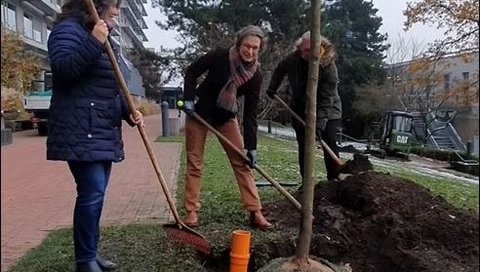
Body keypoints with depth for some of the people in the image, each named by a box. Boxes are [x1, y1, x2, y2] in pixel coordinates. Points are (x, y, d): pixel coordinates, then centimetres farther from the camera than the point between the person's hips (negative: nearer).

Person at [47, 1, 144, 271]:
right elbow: (61, 69, -21)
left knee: (95, 194, 10)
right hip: (81, 132, -9)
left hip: (102, 132, 9)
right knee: (92, 193, -11)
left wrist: (129, 111, 8)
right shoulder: (69, 29, -4)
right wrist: (94, 43, -24)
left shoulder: (103, 39, 23)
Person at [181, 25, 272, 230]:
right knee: (194, 163, 1)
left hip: (226, 117, 2)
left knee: (242, 162, -3)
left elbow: (250, 113, -15)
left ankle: (255, 213, 2)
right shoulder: (220, 56, -20)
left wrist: (251, 147, -19)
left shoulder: (255, 76, -14)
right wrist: (189, 99, -17)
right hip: (199, 112, -2)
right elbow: (192, 72, -6)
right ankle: (192, 212, 12)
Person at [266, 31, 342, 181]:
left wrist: (319, 124, -35)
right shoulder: (293, 58, -15)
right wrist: (272, 87, 12)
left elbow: (326, 100, -29)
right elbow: (279, 69, 11)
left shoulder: (329, 67, -26)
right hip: (300, 110, 3)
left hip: (327, 111, -3)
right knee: (304, 147, 2)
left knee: (330, 144, -11)